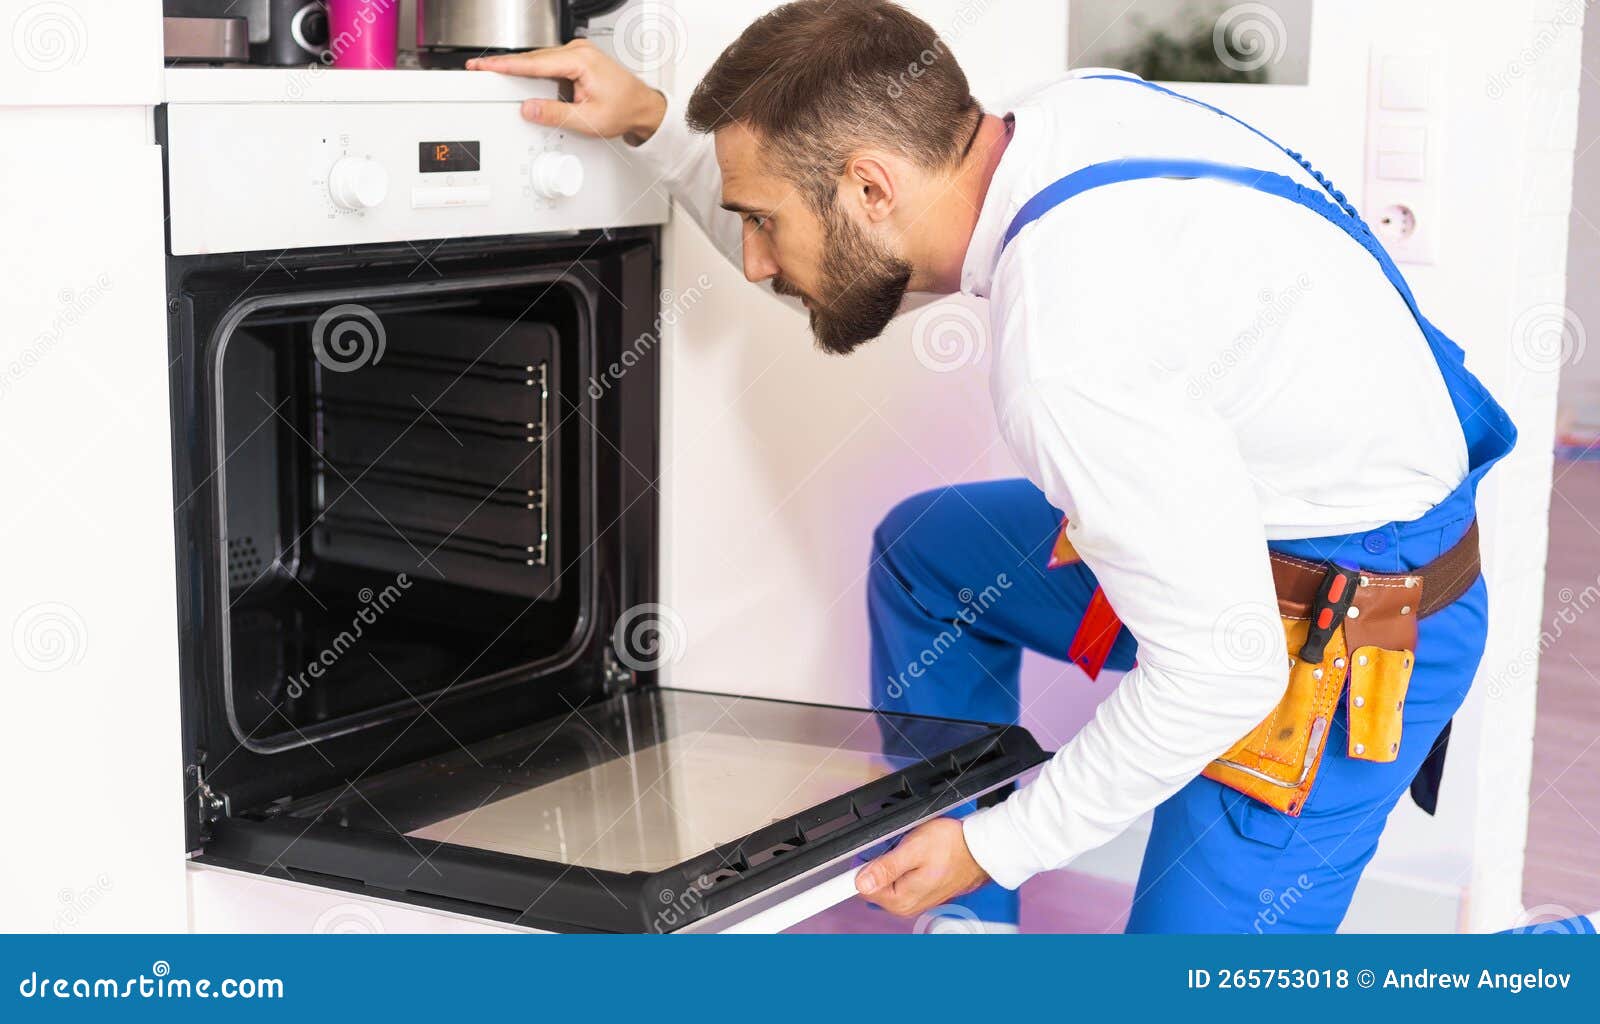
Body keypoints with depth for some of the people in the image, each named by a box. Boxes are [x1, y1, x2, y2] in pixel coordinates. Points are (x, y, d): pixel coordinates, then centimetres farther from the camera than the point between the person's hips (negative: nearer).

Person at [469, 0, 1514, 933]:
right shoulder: (1064, 116, -5)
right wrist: (651, 120, 7)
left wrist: (1001, 846, -15)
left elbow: (1222, 670, -27)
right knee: (925, 550, 20)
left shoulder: (1068, 348, -33)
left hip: (1346, 625, -10)